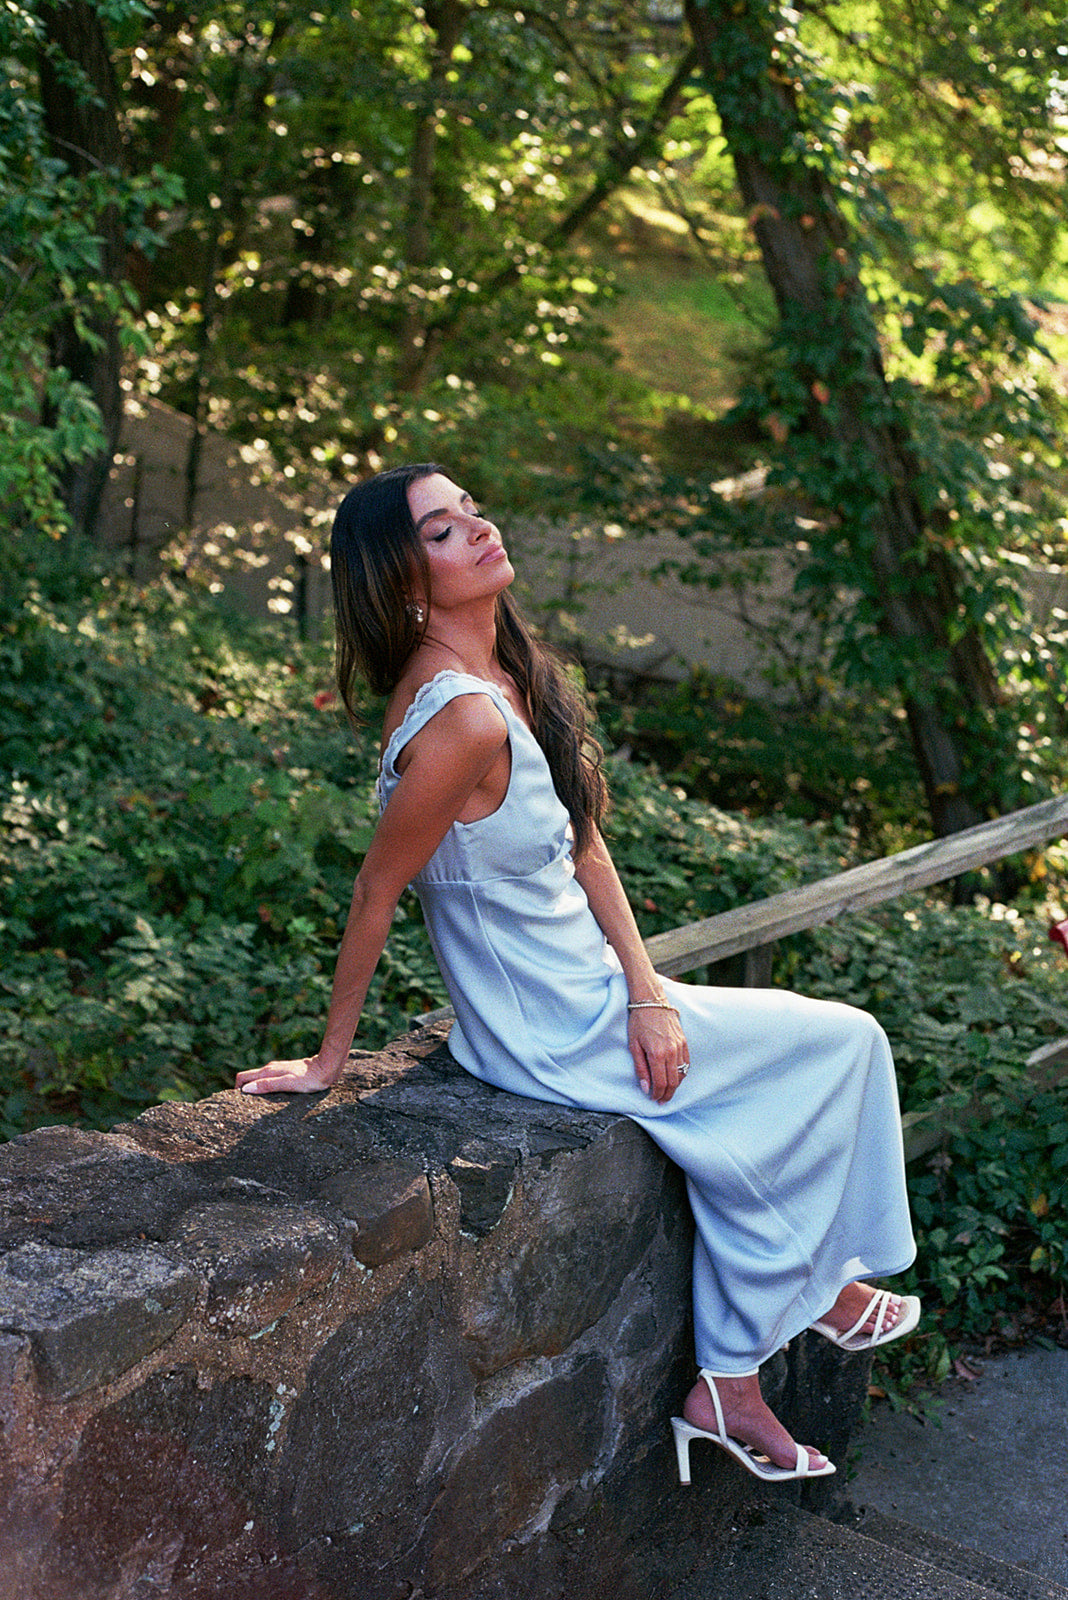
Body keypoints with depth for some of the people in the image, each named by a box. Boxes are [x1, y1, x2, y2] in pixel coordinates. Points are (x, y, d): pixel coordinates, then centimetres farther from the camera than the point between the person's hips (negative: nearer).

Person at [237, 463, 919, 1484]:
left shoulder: (511, 675, 1)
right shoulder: (464, 718, -28)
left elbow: (584, 845, 4)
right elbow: (376, 890, -21)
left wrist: (647, 993, -4)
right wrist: (329, 1061, -12)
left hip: (588, 997, 8)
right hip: (562, 1044, -8)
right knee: (841, 1047, 7)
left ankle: (731, 1389, 23)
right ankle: (820, 1289, 28)